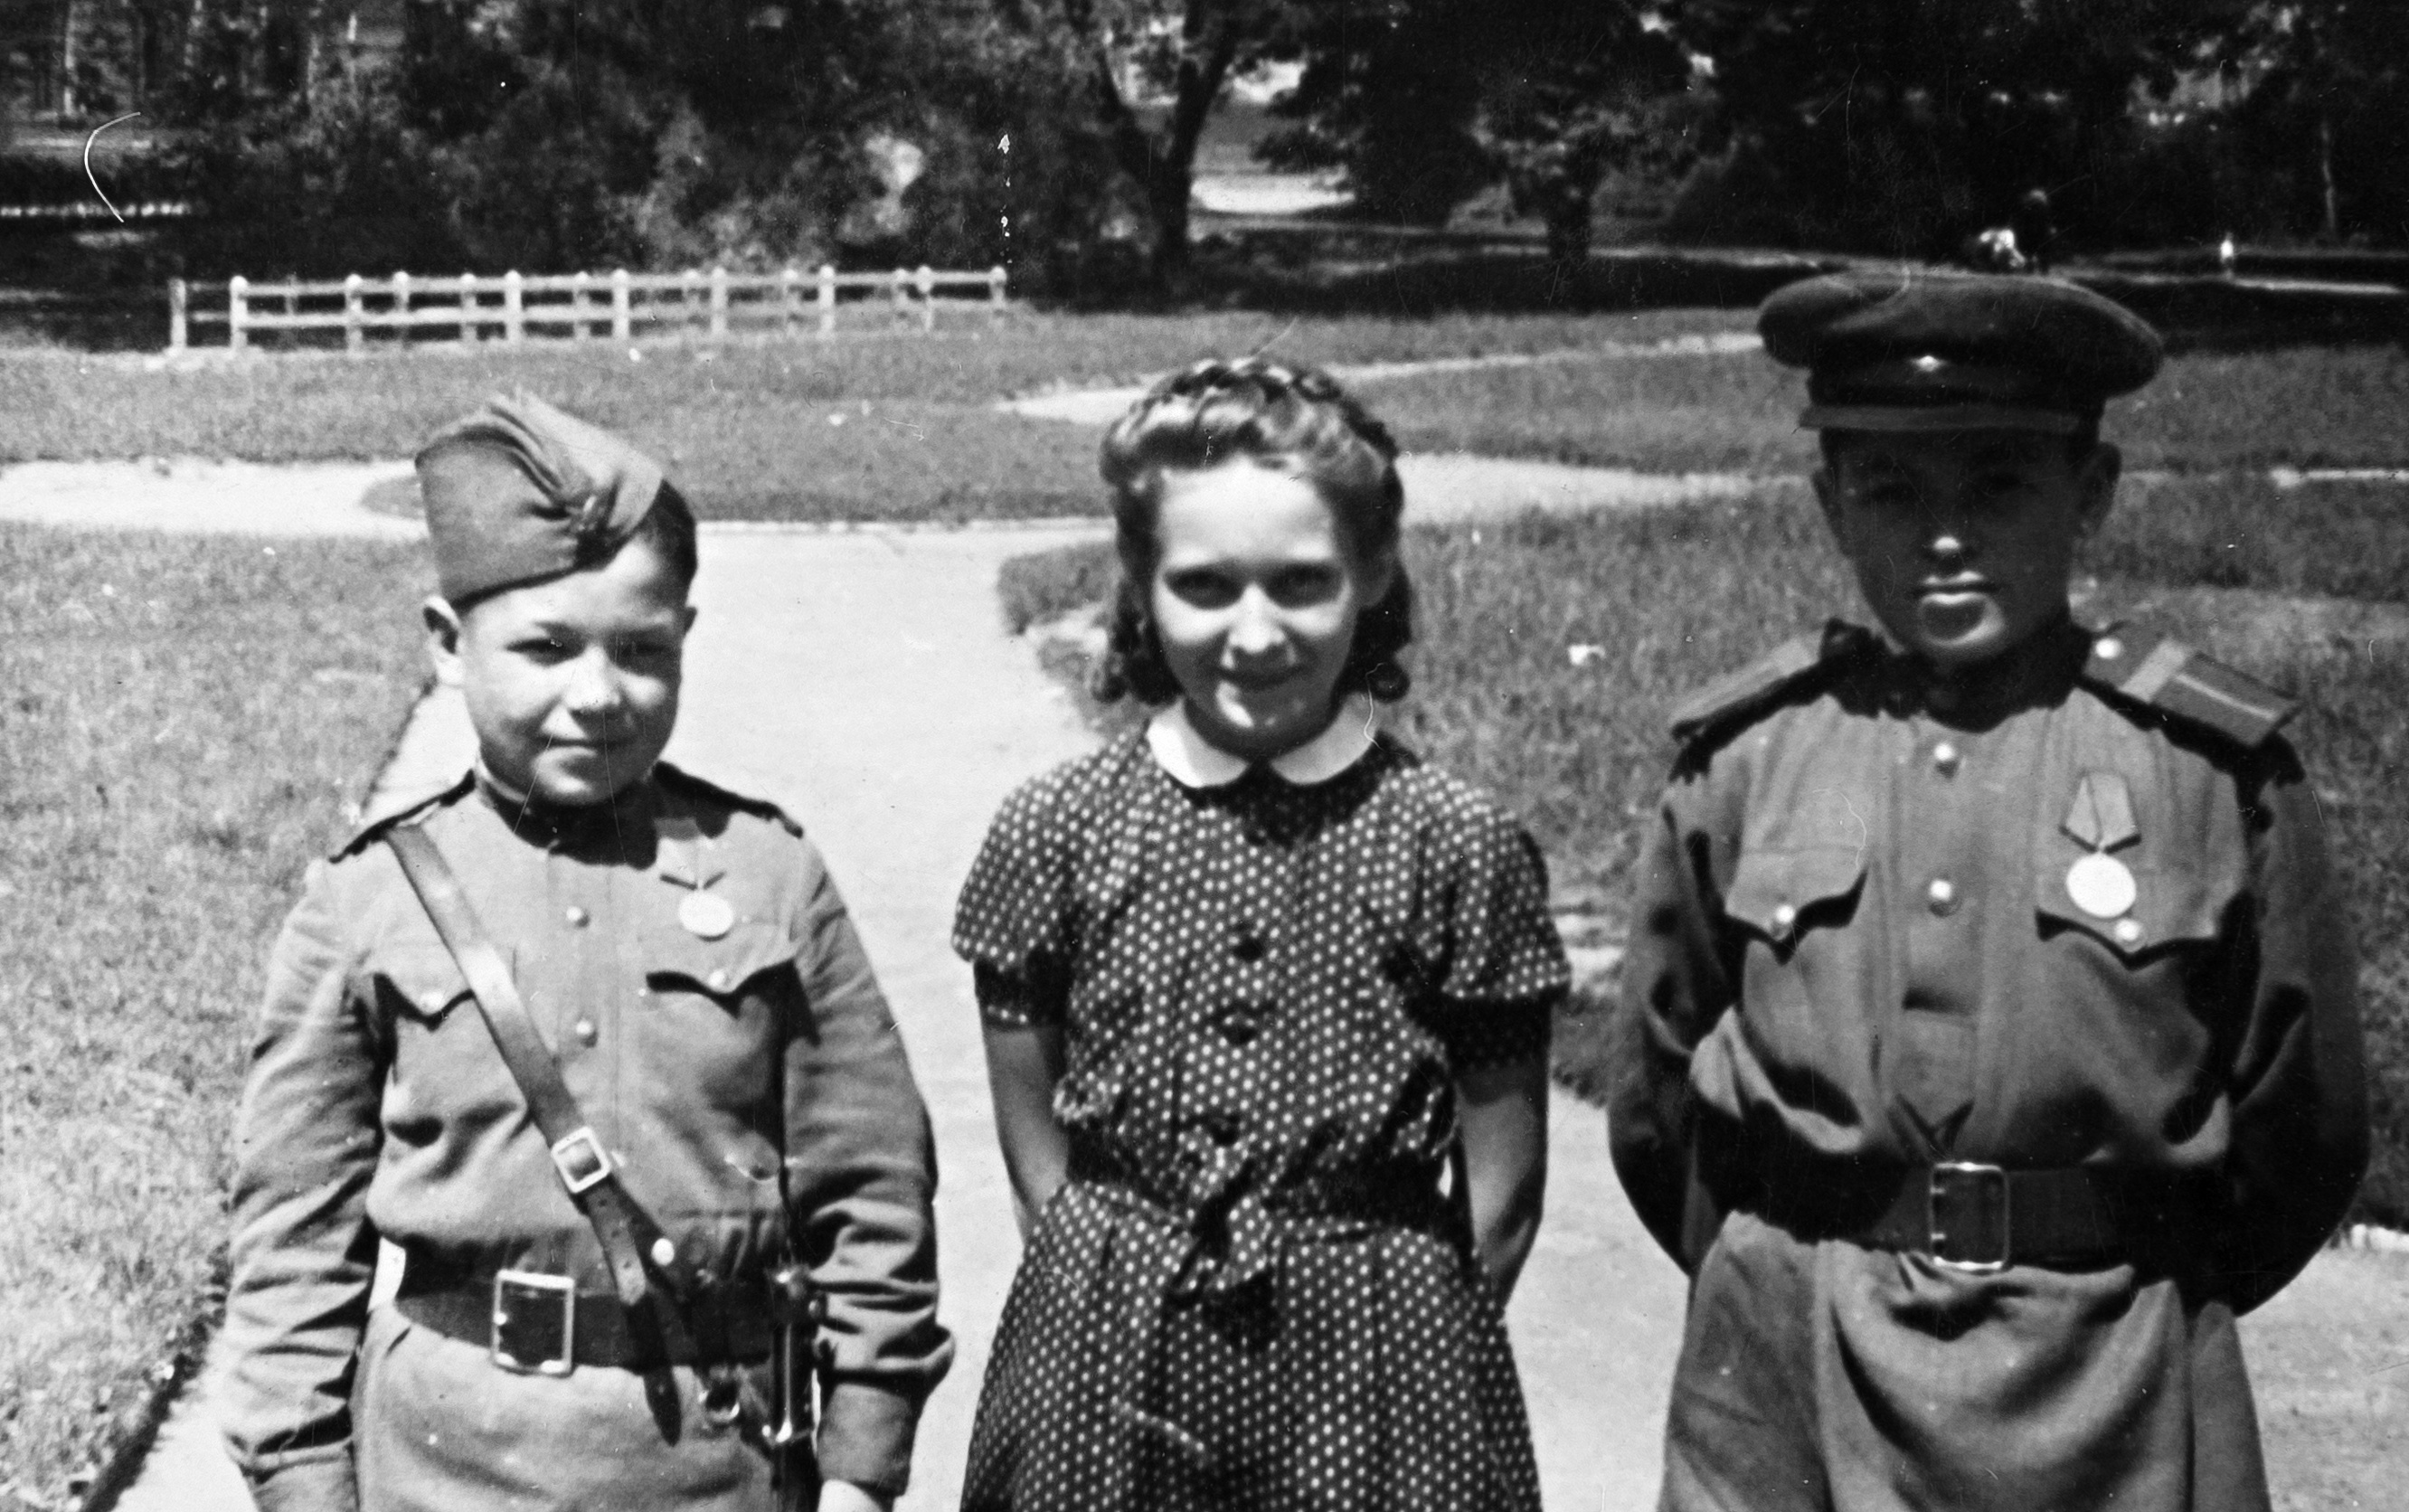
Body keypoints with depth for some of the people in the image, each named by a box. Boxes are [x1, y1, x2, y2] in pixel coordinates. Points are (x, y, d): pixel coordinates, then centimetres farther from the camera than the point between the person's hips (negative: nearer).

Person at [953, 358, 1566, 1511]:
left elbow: (1501, 1191, -1)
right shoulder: (1055, 832, -4)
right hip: (1107, 1373, 1)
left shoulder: (1459, 847, -7)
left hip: (1376, 1380, -1)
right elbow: (1035, 1154, 4)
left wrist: (1391, 1341, -4)